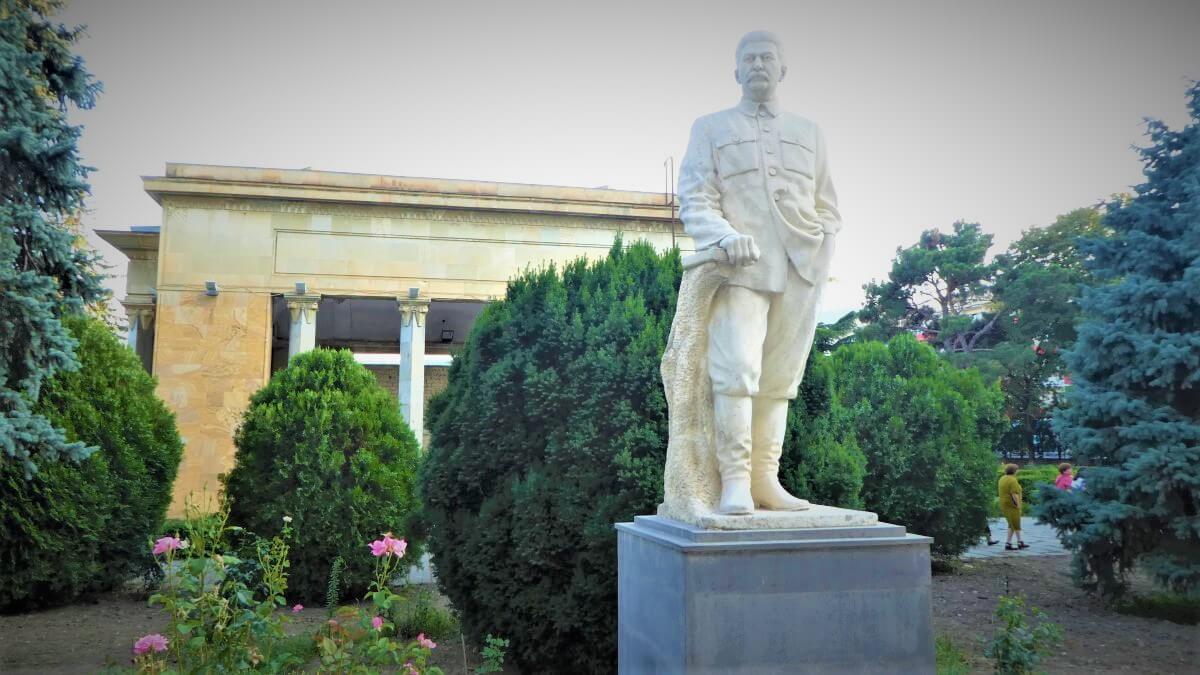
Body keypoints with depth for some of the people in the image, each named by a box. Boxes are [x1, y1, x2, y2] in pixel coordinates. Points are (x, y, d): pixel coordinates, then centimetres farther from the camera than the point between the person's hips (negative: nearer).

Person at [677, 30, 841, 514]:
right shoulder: (711, 128, 16)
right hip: (739, 268, -3)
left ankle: (765, 478, 5)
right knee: (736, 371, -16)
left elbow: (827, 204, 24)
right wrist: (724, 236, -16)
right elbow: (694, 198, 4)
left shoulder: (808, 133, 25)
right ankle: (735, 481, -13)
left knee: (780, 378, 1)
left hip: (800, 271, 3)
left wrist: (823, 241, 3)